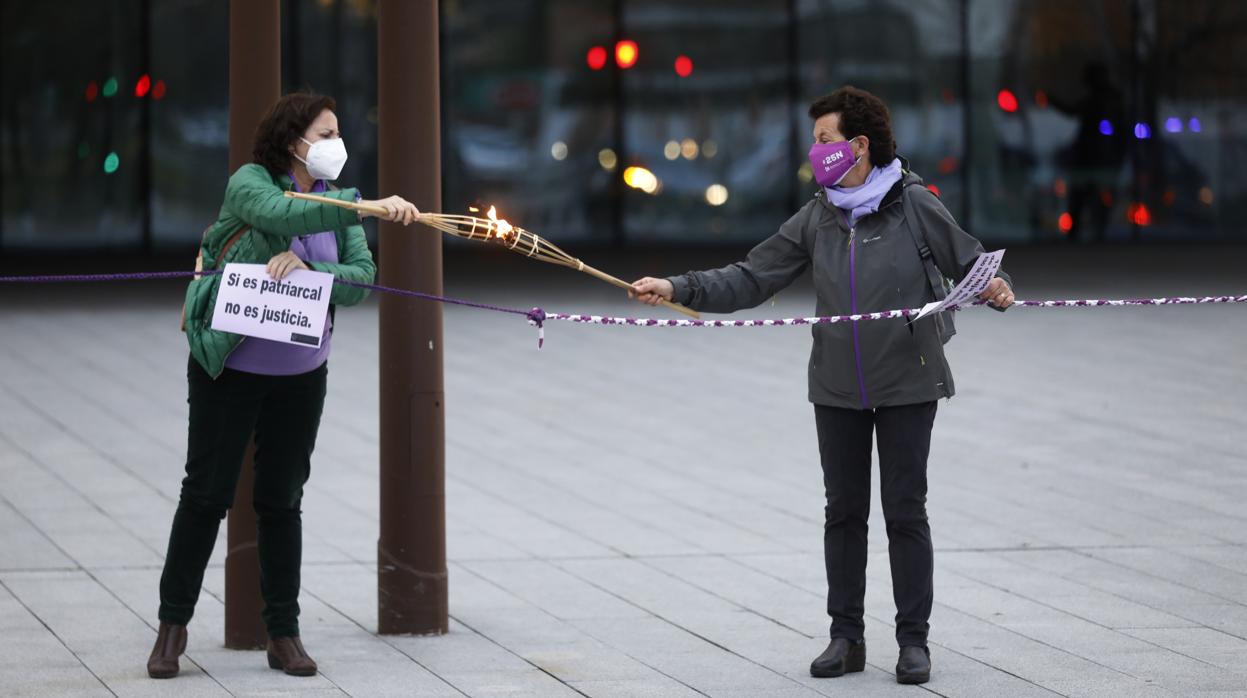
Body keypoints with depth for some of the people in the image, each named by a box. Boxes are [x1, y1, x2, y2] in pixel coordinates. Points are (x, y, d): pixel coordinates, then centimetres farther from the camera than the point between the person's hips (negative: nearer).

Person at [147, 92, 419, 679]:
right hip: (228, 366, -4)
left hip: (301, 374, 4)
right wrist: (371, 207, -43)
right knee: (206, 492, 1)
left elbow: (361, 278, -6)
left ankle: (284, 634, 14)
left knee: (281, 499, 8)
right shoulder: (249, 184, -11)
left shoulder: (335, 201, 4)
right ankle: (173, 624, 13)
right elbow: (282, 214, -34)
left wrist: (306, 265, -25)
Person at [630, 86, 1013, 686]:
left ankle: (914, 639, 8)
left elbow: (970, 264, 0)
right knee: (843, 511, 8)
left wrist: (996, 288, -22)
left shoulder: (914, 205, -7)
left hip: (907, 387, -4)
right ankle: (846, 637, 16)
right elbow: (751, 280, 3)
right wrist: (678, 289, -7)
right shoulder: (816, 218, 4)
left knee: (905, 512, 0)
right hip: (838, 389, 4)